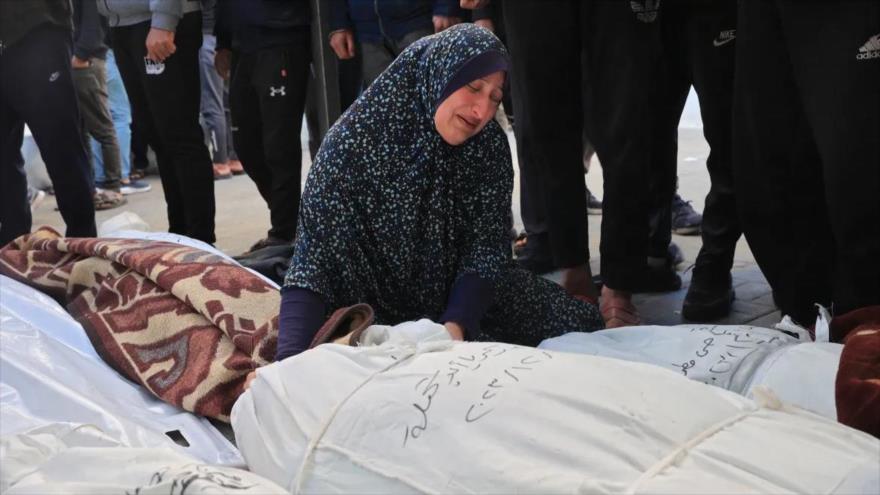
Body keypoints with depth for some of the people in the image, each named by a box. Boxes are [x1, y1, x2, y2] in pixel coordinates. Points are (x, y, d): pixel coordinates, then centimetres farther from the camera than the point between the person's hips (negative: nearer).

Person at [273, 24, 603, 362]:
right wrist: (290, 362, -40)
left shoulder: (490, 147, -12)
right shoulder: (355, 141, -23)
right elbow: (313, 262, -26)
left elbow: (486, 250, -13)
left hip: (463, 300, 4)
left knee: (581, 324, -6)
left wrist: (455, 326, -32)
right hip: (374, 311, -4)